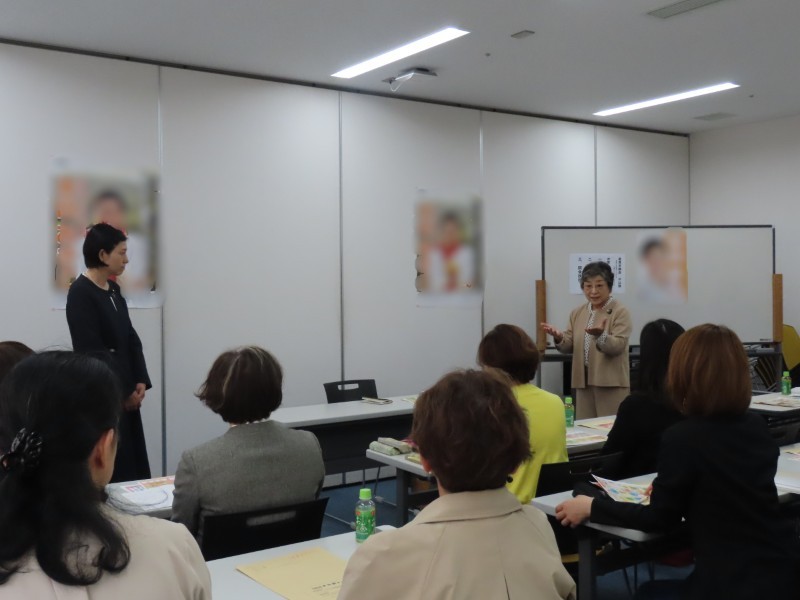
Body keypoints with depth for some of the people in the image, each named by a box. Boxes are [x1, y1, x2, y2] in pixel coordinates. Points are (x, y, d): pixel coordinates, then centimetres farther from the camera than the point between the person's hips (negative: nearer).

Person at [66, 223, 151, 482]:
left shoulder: (113, 289, 10)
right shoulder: (80, 293, -14)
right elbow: (91, 351, -18)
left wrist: (140, 382, -1)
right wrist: (124, 392, -12)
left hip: (125, 393, 8)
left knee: (133, 464, 10)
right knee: (111, 470, -3)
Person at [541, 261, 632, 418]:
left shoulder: (620, 312, -4)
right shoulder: (577, 313, 12)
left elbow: (618, 346, -15)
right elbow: (569, 346, 10)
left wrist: (600, 336, -34)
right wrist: (559, 337, -12)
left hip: (611, 383, -5)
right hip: (584, 383, 5)